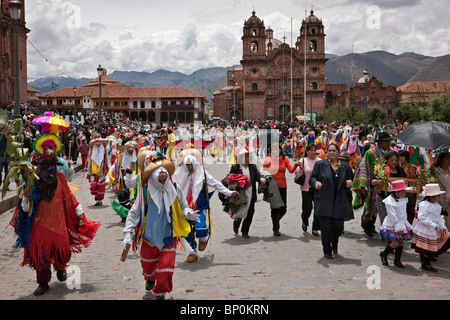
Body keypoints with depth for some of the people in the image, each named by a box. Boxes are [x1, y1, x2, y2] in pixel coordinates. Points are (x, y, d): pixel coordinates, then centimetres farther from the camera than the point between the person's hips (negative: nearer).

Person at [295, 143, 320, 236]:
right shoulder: (303, 161, 1)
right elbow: (298, 175, -2)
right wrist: (300, 168, -19)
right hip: (306, 189, -2)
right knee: (307, 208, -3)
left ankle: (315, 229, 9)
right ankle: (304, 222, 30)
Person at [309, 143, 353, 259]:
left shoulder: (345, 167, 13)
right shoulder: (320, 164, 5)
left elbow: (349, 180, 21)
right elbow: (312, 178, 3)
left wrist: (350, 183, -2)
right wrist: (315, 183, -19)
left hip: (339, 202, 2)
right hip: (324, 202, -2)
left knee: (338, 227, 0)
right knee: (325, 227, -4)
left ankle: (334, 243, 34)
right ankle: (327, 251, 13)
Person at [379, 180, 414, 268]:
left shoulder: (403, 199, 6)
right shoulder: (390, 201, -17)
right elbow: (392, 216, -18)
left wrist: (405, 225, 15)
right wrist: (398, 228, -19)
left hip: (402, 223, 7)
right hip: (393, 225, -7)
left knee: (401, 242, 7)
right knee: (395, 243, -11)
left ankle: (397, 260, 21)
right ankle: (384, 254, 14)